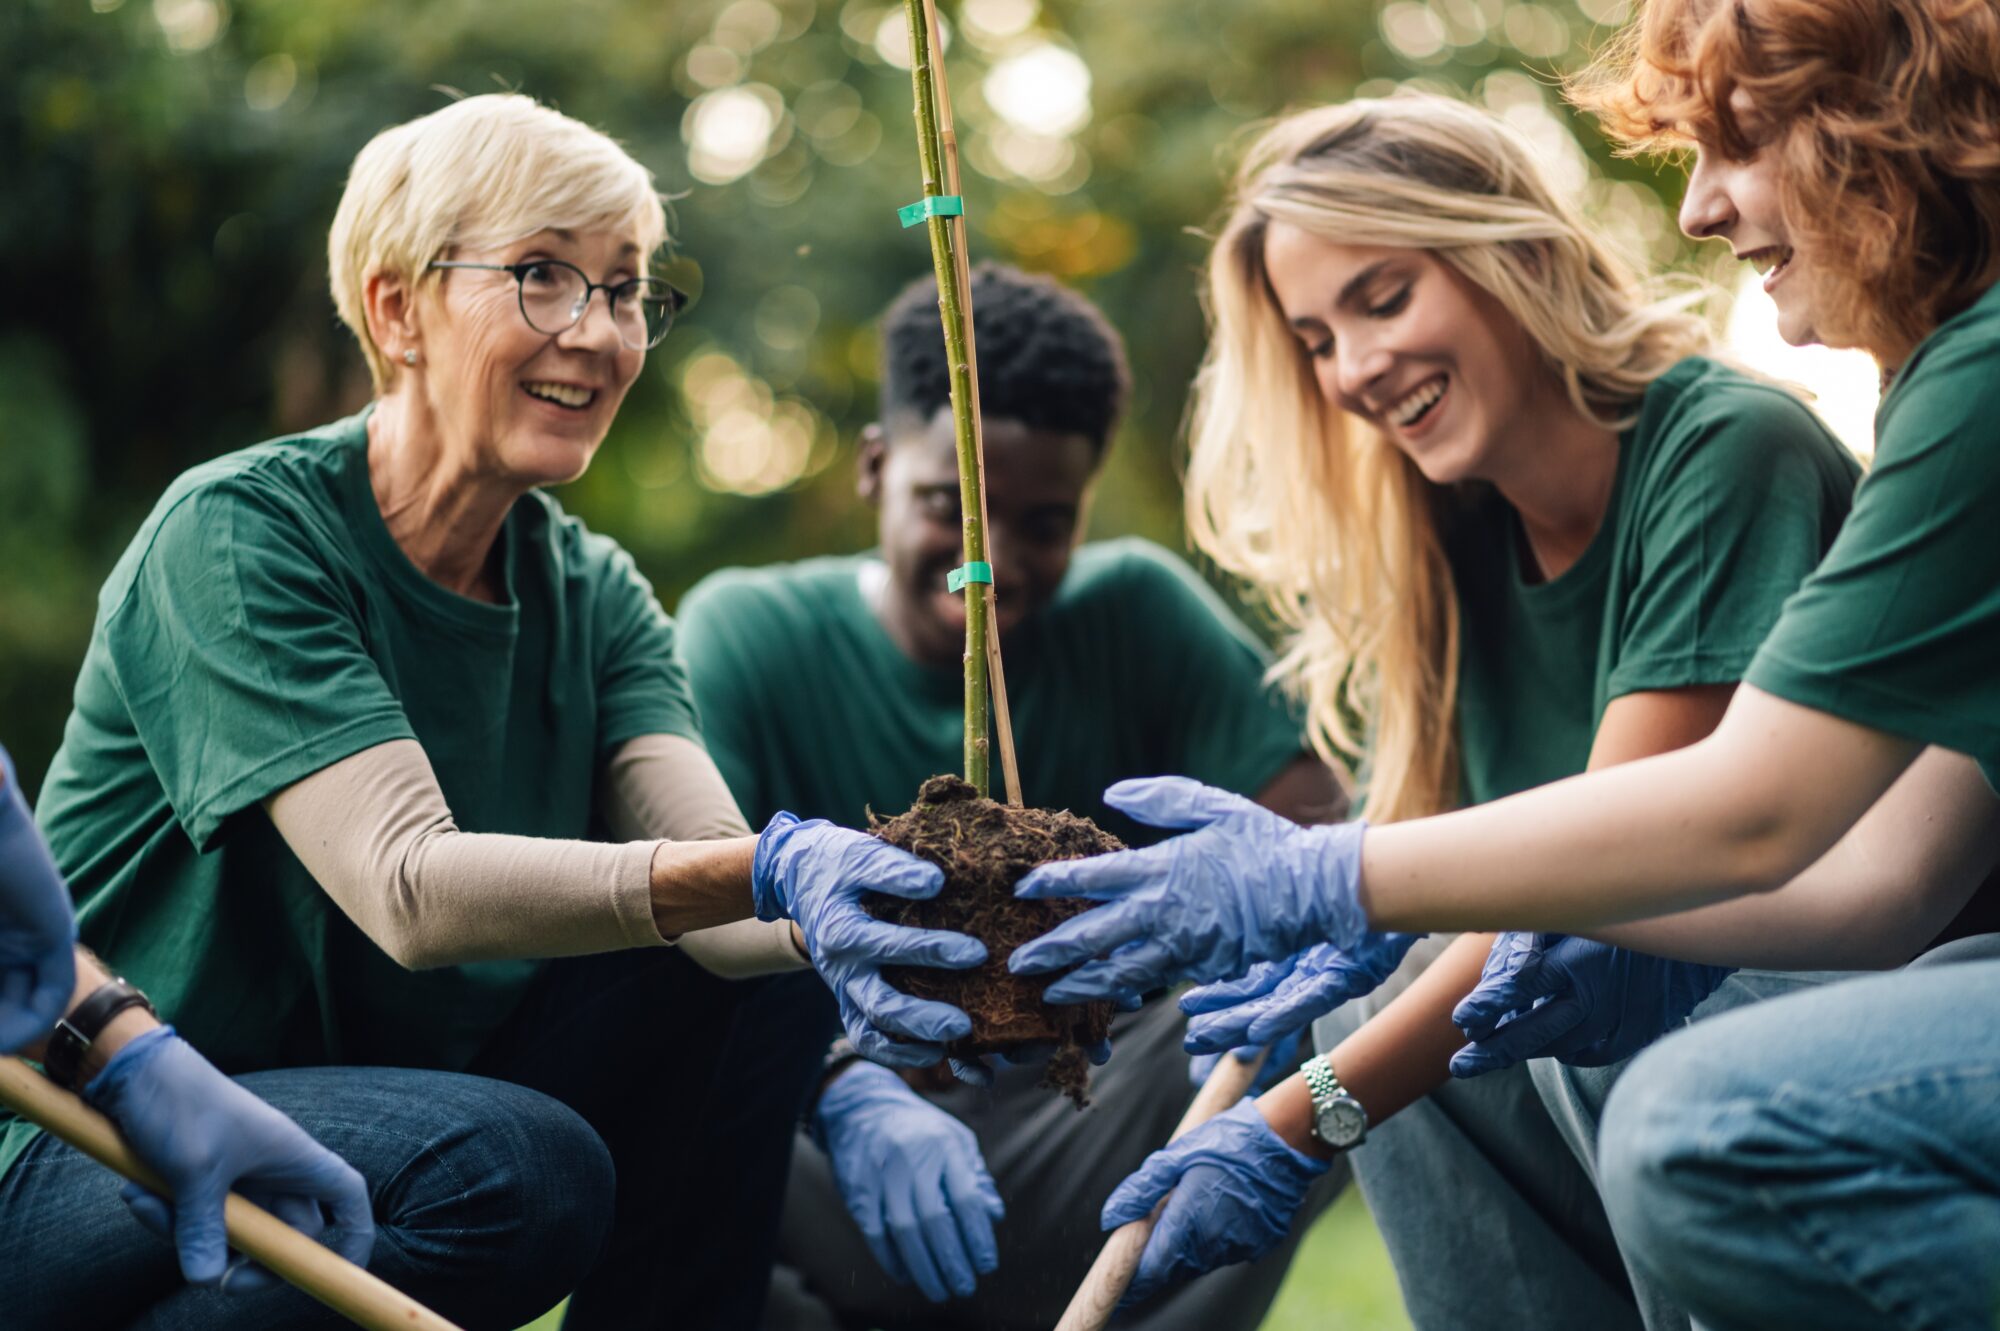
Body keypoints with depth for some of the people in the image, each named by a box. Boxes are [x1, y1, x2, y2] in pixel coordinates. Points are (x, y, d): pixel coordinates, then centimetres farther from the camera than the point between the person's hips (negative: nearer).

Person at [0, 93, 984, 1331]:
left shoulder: (590, 592, 2)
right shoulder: (238, 535, -18)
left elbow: (711, 870, -15)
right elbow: (407, 885, -31)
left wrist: (836, 916, -39)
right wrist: (764, 871, -45)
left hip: (383, 1104, 6)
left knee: (740, 997, -13)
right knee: (519, 1165, -31)